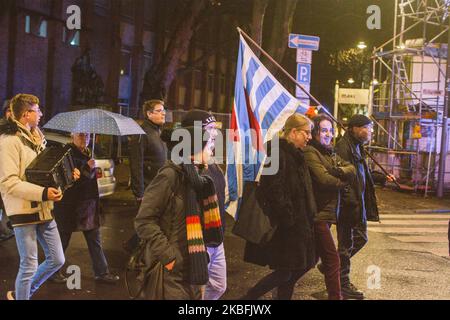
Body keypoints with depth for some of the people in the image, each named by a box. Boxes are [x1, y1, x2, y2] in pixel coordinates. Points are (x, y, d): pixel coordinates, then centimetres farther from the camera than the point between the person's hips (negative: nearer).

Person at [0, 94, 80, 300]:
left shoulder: (36, 138, 15)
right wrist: (43, 193, -30)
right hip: (24, 211, -9)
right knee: (29, 265, -1)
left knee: (57, 260, 13)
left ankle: (19, 294, 29)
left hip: (44, 210, 9)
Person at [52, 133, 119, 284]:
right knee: (63, 239, 7)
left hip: (89, 204, 7)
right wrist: (87, 168, -27)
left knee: (95, 240, 7)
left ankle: (102, 272, 12)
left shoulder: (88, 153, 11)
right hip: (70, 205, -7)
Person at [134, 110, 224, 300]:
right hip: (172, 271, -8)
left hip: (192, 268, 8)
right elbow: (144, 221, -18)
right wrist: (168, 256, -20)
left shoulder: (197, 177, 10)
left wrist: (201, 253, 9)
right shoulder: (170, 175, -16)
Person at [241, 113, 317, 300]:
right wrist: (288, 220, -22)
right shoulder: (278, 154, -17)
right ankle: (247, 299, 8)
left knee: (300, 267, 13)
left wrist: (307, 219, 17)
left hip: (299, 224, 10)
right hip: (284, 227, -10)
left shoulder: (295, 155, 14)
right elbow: (274, 192, -24)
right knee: (284, 272, -4)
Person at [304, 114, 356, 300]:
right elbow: (324, 180, -21)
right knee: (333, 260, -9)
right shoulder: (310, 152, -10)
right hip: (317, 214, -9)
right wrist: (343, 182, -4)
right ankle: (335, 296, -4)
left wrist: (336, 171, -14)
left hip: (326, 213, 9)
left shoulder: (330, 153, 19)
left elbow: (351, 170, 5)